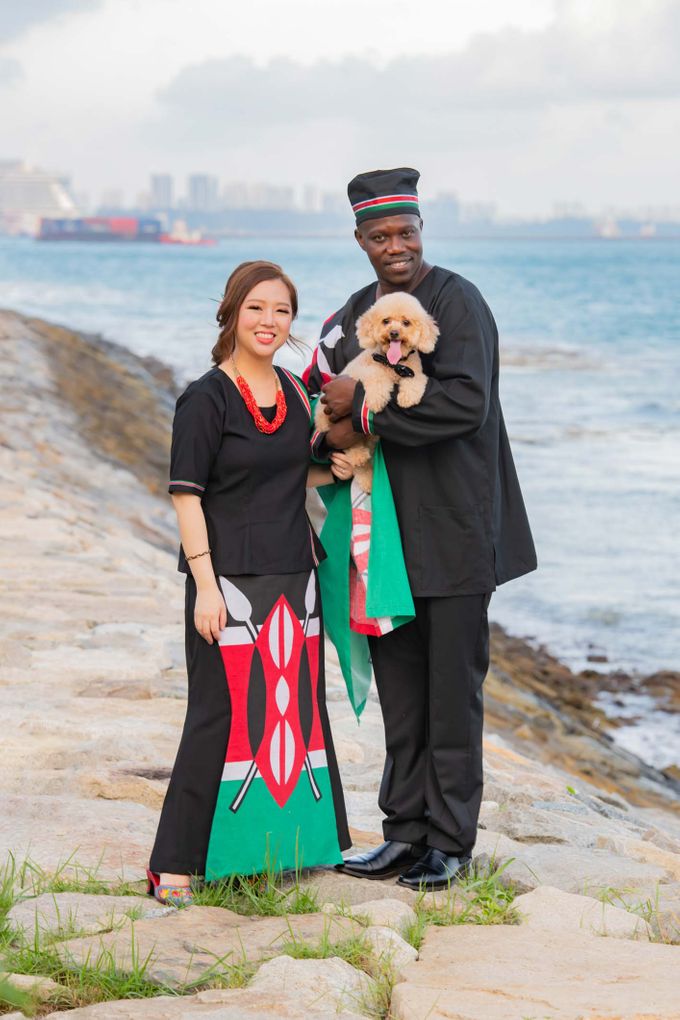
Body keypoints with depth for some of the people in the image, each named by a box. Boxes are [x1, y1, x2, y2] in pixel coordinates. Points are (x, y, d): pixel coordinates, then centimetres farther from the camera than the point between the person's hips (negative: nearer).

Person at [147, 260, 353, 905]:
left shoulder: (294, 392, 11)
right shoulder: (206, 399, -9)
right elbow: (186, 495, -12)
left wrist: (334, 472, 3)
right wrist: (205, 586, -18)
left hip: (294, 574, 7)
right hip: (229, 580, -7)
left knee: (301, 704, 12)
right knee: (223, 713, -8)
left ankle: (302, 844, 24)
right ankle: (175, 865, -3)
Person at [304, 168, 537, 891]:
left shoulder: (457, 302, -10)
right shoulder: (353, 316, 12)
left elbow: (464, 402, -23)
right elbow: (326, 404, 16)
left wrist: (364, 413, -20)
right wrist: (336, 434, -8)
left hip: (452, 528, -7)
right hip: (385, 529, 7)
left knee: (453, 688, 1)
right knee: (398, 688, 11)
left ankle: (451, 841, 11)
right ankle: (407, 832, 20)